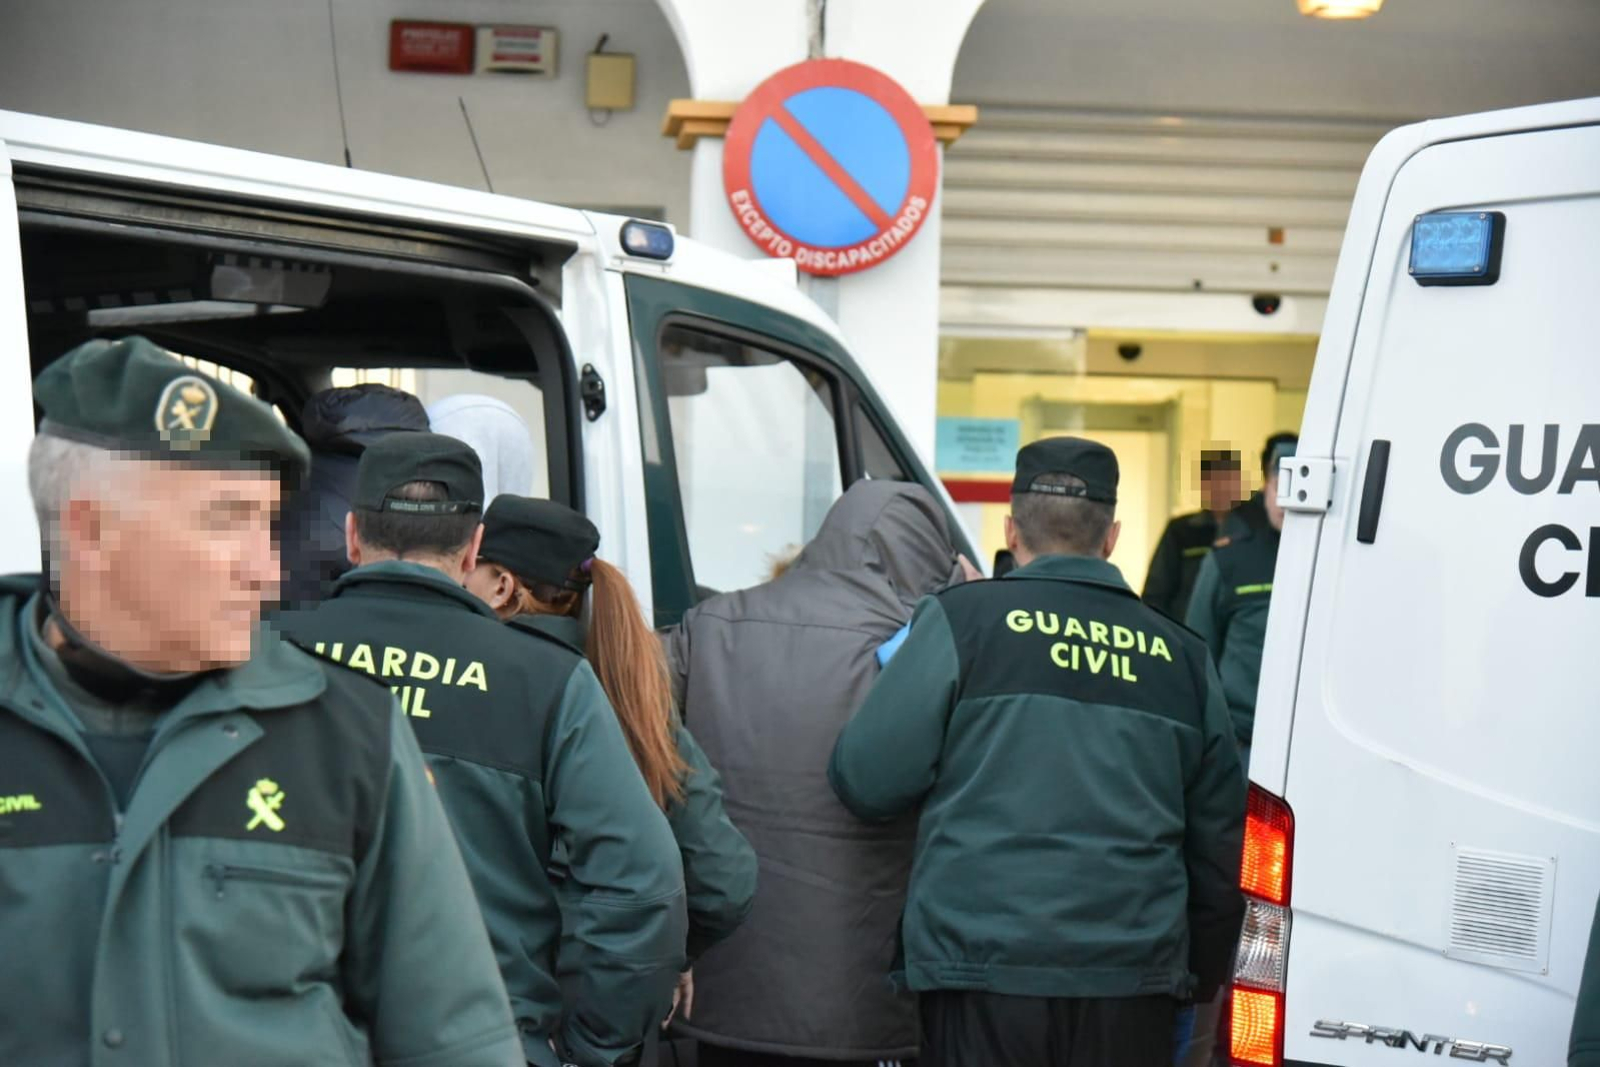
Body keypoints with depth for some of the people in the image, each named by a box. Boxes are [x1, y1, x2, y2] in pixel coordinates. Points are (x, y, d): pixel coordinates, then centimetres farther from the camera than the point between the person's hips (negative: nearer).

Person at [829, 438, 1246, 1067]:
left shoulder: (963, 619, -3)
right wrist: (1200, 979, 26)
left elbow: (865, 781, -5)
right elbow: (1220, 847, 15)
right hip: (1133, 980, 3)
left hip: (986, 973, -3)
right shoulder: (1179, 655, 10)